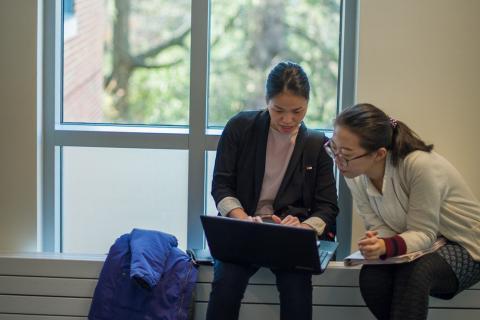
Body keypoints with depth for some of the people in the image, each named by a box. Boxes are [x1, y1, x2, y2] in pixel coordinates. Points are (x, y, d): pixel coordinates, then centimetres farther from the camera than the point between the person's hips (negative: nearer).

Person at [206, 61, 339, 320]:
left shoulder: (317, 145, 7)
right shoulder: (240, 127, 3)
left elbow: (327, 208, 3)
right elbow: (221, 185, 0)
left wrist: (303, 228, -21)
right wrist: (244, 220, -21)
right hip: (241, 231, 0)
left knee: (296, 284, -32)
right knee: (227, 279, -32)